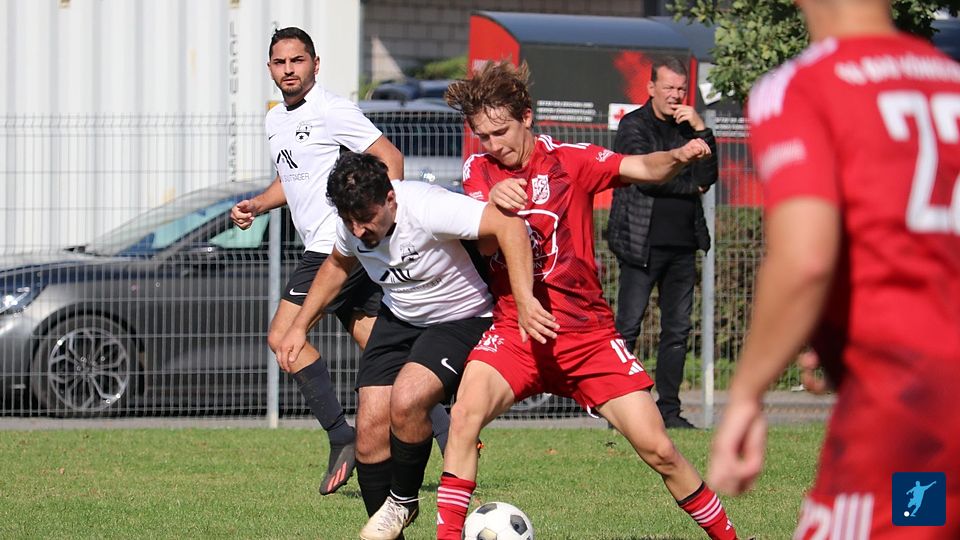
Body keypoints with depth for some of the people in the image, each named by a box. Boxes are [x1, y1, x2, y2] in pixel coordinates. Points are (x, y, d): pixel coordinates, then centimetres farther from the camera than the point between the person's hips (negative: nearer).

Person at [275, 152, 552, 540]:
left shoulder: (428, 208, -33)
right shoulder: (352, 223, -10)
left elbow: (509, 226, -41)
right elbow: (336, 266, 14)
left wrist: (525, 302, -49)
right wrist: (300, 326, 12)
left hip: (460, 320, -7)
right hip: (397, 319, 7)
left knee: (405, 401, -30)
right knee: (370, 427, -7)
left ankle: (403, 501, -3)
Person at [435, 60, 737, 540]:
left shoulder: (570, 161, -1)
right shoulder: (479, 171, 4)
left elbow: (642, 169, -15)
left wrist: (679, 156, -37)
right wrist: (492, 201, -35)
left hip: (588, 334, -1)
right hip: (515, 333, 1)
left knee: (658, 449, -5)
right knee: (466, 411, -27)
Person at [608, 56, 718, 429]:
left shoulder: (688, 128, 16)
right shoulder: (634, 126, 0)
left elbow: (708, 177, 8)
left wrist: (701, 130, -3)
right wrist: (690, 187, -2)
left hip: (682, 244, 5)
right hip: (642, 244, -5)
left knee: (677, 330, 4)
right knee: (628, 327, -7)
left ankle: (668, 409, 8)